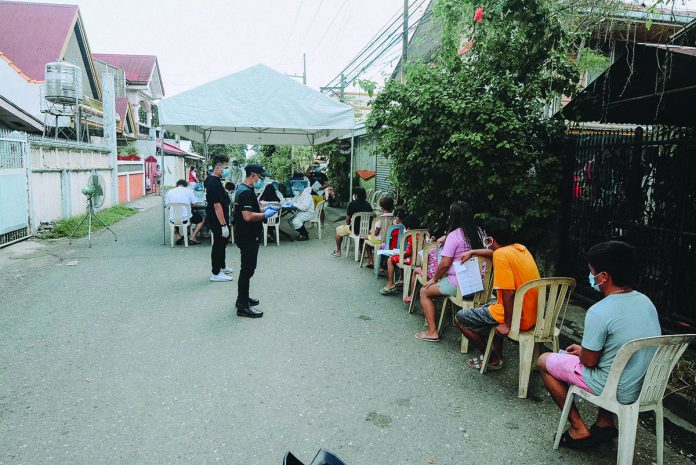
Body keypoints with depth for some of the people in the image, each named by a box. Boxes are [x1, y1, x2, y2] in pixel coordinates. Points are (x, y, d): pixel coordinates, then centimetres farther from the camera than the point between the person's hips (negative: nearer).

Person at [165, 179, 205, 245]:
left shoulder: (170, 192, 3)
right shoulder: (188, 191, -3)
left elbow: (167, 205, 11)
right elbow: (195, 204, -1)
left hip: (173, 220, 3)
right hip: (186, 219, -3)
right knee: (201, 220, 23)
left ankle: (178, 237, 24)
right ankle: (192, 237, 12)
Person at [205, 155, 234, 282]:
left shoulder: (211, 179, 8)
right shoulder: (214, 183, -24)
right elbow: (217, 206, -26)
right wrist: (223, 225, -24)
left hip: (213, 218, 10)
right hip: (217, 220, -10)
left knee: (222, 243, 22)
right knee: (218, 244, 0)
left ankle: (222, 266, 37)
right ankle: (216, 273, 11)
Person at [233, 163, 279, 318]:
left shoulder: (243, 189, 12)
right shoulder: (246, 192, -21)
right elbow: (248, 216, -29)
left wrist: (264, 208, 10)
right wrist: (266, 215, -17)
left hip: (248, 236, 11)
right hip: (248, 238, -11)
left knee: (247, 268, 20)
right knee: (247, 270, -4)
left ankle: (243, 298, 33)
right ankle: (243, 307, 3)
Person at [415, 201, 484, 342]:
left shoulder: (454, 235, -16)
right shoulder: (476, 233, 5)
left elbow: (445, 263, -17)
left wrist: (434, 279, 0)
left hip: (458, 284, -8)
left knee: (424, 291, 8)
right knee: (437, 286, 27)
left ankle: (432, 332, 4)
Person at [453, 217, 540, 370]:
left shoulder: (501, 254, -20)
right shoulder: (520, 248, 7)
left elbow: (509, 293, -24)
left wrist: (508, 324, -16)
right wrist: (472, 252, 38)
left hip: (517, 317, -9)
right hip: (533, 314, 9)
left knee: (460, 318, 5)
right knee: (489, 305, 36)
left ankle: (493, 359, 15)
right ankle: (497, 352, 30)